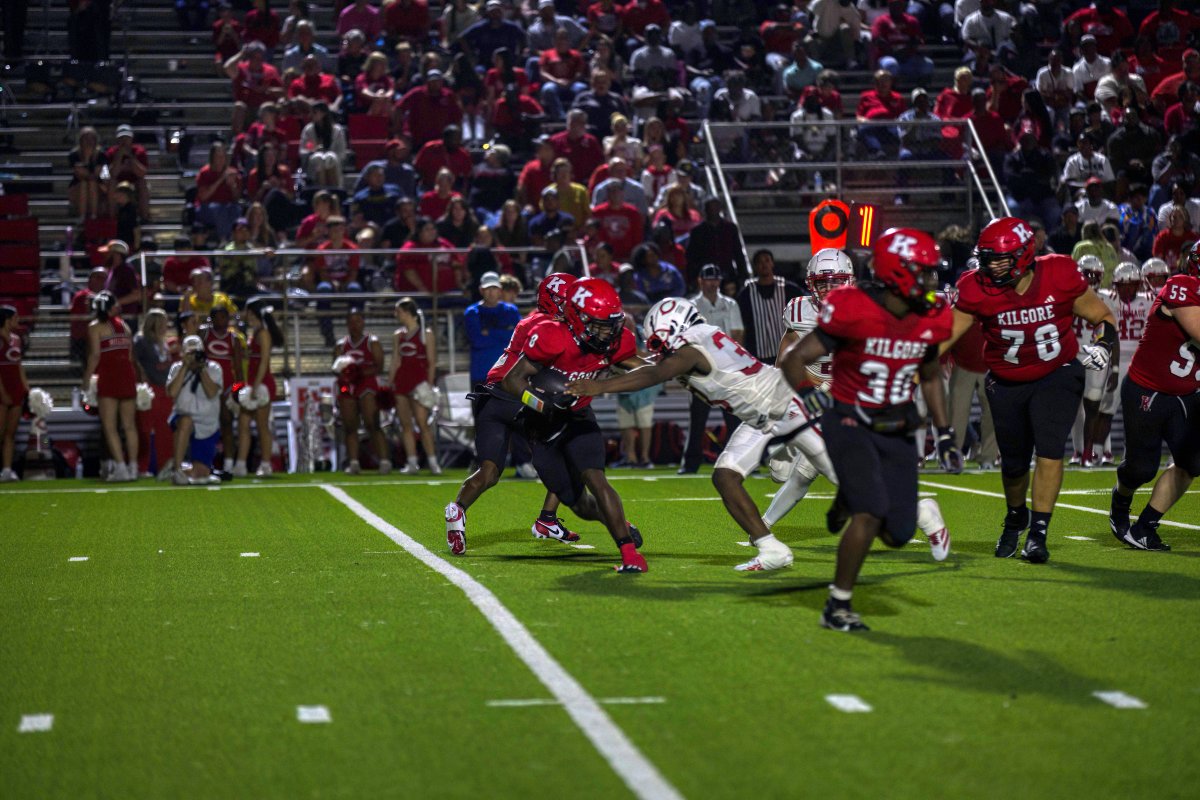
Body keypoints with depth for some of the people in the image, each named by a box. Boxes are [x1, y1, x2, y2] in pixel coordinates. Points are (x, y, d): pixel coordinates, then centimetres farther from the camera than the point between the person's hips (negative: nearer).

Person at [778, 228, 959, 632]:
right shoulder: (852, 310, -20)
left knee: (895, 536, -1)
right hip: (851, 424, -5)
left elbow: (929, 378, 16)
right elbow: (794, 360, -15)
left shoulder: (931, 319, -1)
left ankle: (917, 510, 39)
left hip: (897, 431, 5)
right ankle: (837, 607, -3)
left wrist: (945, 434, 13)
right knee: (870, 515, -21)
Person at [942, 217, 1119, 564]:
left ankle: (1038, 533, -8)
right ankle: (1015, 517, 41)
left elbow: (1104, 318, -5)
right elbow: (944, 336, -10)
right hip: (1007, 383, 2)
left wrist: (1103, 345, -24)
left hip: (1058, 375, -2)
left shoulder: (1060, 277, -19)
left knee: (1049, 449, -19)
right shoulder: (978, 289, -16)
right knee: (1013, 461, 9)